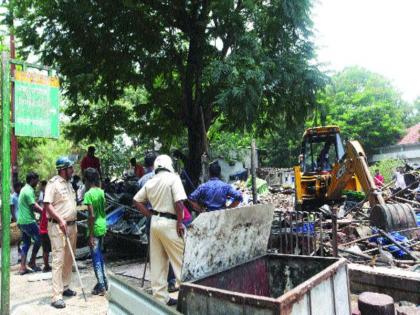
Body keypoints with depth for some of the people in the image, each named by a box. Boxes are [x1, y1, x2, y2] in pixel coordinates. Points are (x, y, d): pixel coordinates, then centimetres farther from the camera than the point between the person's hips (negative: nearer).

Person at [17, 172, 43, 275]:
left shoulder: (24, 189, 17)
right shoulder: (29, 191, -15)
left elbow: (33, 204, 18)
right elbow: (34, 207, -18)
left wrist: (42, 210, 10)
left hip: (22, 221, 10)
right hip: (28, 221, -10)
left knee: (26, 243, 13)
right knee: (38, 240, 4)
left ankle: (22, 267, 13)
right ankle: (32, 262, 11)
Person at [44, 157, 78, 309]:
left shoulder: (68, 183, 14)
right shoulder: (53, 183, -10)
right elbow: (47, 204, -17)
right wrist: (60, 219, -25)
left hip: (72, 225, 8)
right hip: (58, 226, -8)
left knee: (69, 259, 14)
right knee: (58, 260, -8)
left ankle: (65, 287, 27)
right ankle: (57, 296, -4)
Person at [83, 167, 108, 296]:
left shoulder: (88, 194, -16)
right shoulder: (101, 192, 6)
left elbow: (92, 215, -20)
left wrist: (90, 235, -16)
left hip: (95, 229, -7)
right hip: (102, 226, 7)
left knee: (96, 258, 4)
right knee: (100, 256, 20)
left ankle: (101, 287, 12)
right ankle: (104, 282, 29)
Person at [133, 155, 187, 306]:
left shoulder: (150, 182, 10)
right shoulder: (173, 178, -9)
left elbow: (137, 201, 15)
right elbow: (179, 202, -19)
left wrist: (150, 215, 13)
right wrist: (180, 222, -12)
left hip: (155, 222, 7)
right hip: (169, 223, -7)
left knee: (157, 262, 12)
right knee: (180, 259, 2)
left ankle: (161, 296, 21)